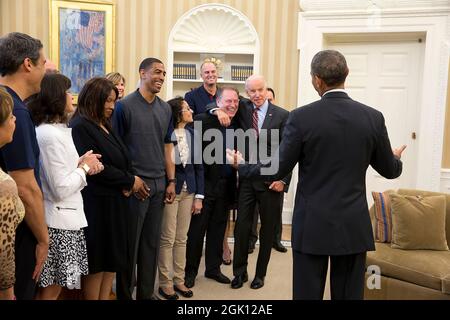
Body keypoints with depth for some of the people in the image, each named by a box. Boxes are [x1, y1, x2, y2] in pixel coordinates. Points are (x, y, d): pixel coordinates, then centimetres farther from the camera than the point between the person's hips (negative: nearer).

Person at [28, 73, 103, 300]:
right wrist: (84, 166, -10)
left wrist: (81, 164, -2)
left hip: (63, 216, 10)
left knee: (50, 286, 18)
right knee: (51, 289, 4)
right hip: (59, 220, -10)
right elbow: (60, 189, -22)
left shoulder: (55, 129, 10)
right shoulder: (50, 135, -20)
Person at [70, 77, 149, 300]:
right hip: (96, 204, -9)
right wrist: (130, 181, -10)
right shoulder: (80, 127, -12)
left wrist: (127, 185, -4)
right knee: (96, 262, 1)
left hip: (114, 202, 9)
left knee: (112, 260, 12)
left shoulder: (104, 126, 16)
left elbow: (121, 161, 16)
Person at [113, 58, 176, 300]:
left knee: (152, 243, 13)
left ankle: (146, 293, 26)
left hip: (159, 184, 5)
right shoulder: (124, 106, -7)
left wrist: (171, 181, 8)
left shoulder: (165, 109, 10)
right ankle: (124, 294, 20)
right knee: (130, 243, 5)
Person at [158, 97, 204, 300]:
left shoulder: (192, 134, 6)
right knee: (167, 239, 3)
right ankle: (165, 283, 14)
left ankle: (179, 280, 22)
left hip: (188, 191, 5)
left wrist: (199, 196, 3)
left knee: (182, 238, 12)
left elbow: (198, 166, 7)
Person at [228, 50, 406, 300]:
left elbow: (279, 168, -6)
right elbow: (390, 171, 7)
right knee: (350, 294, 13)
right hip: (354, 225, 3)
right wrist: (396, 159, 32)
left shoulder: (301, 117, -11)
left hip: (312, 225, -2)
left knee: (308, 294, 10)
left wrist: (242, 166, 11)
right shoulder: (373, 117, -3)